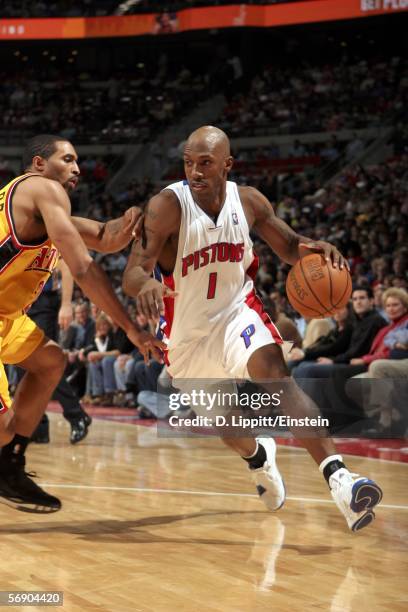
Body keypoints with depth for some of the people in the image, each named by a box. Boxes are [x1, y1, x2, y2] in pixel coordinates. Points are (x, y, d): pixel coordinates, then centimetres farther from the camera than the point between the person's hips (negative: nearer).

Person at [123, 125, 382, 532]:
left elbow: (288, 246, 2)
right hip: (186, 331, 0)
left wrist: (312, 248, -23)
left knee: (274, 373, -29)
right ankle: (259, 458, 52)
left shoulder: (248, 201, -12)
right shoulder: (167, 206, -24)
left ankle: (338, 479, -36)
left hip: (236, 311, 0)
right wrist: (146, 284, -57)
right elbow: (131, 275, -31)